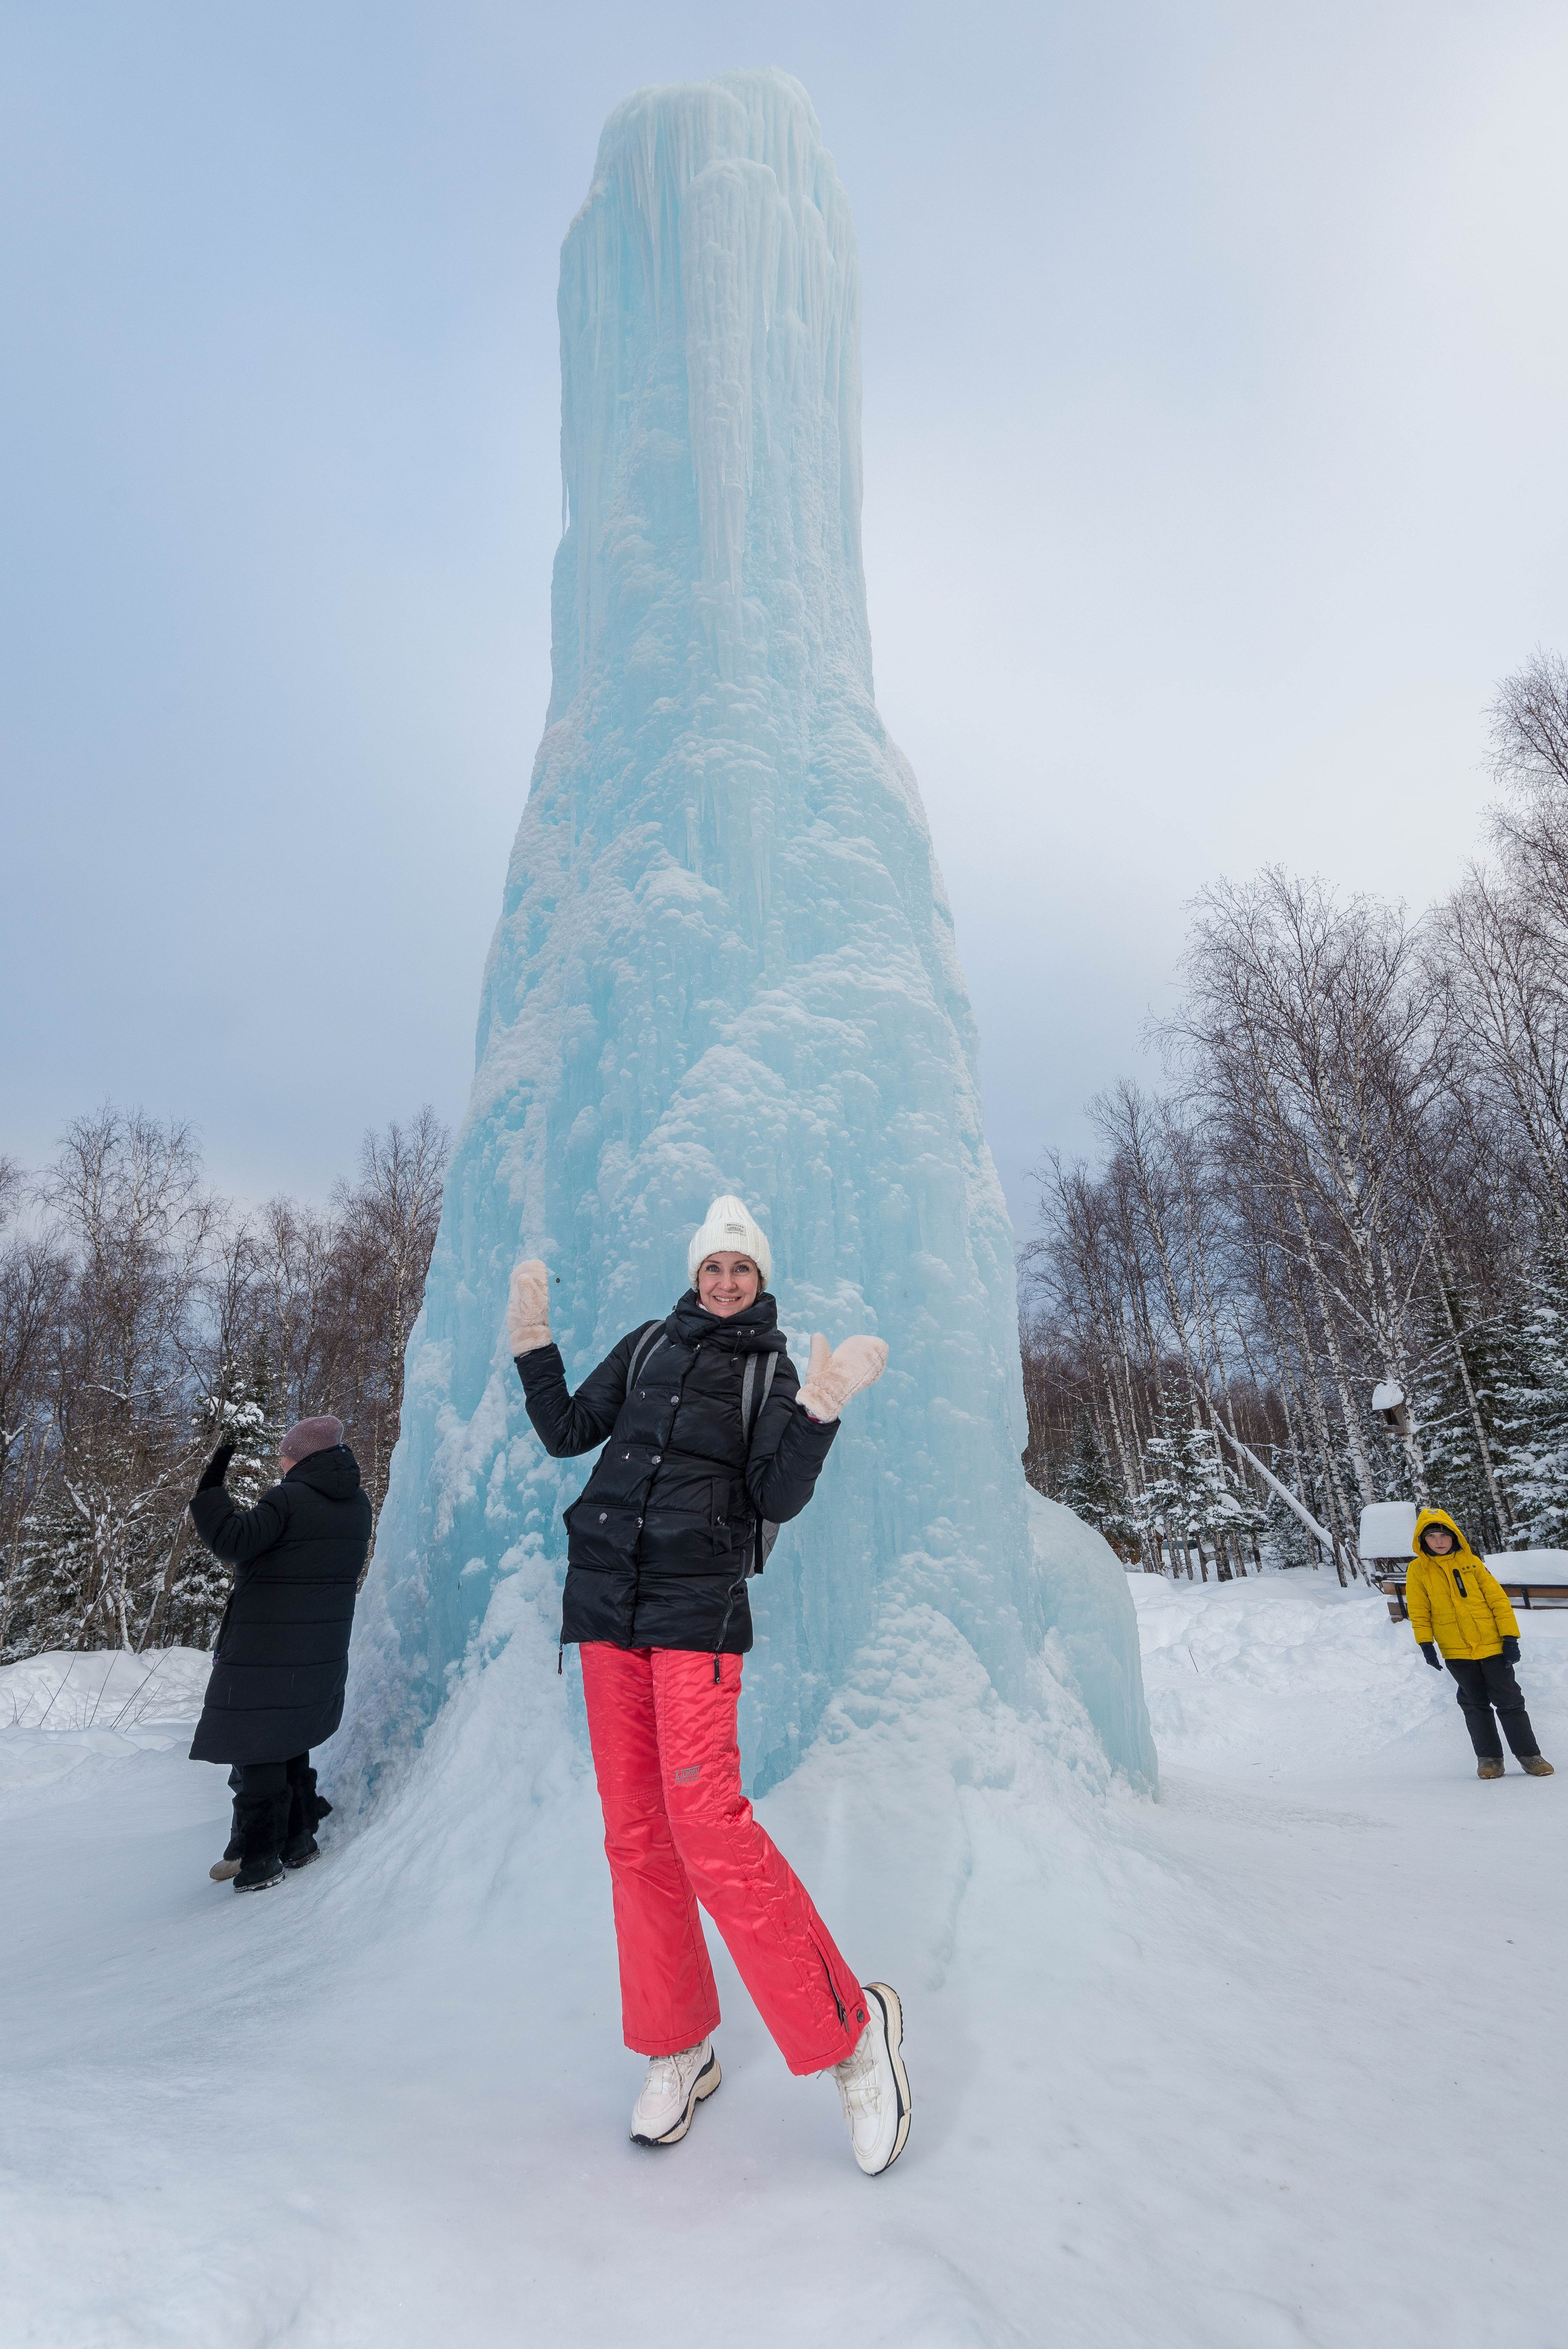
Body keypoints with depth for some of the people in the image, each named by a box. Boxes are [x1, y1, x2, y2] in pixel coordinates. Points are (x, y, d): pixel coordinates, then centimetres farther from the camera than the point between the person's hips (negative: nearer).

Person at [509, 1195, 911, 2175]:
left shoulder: (772, 1372, 2)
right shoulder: (647, 1346, 11)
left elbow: (780, 1496, -8)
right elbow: (566, 1433, 10)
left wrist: (820, 1409, -22)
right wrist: (534, 1344, 0)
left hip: (697, 1609, -4)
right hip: (605, 1600, 4)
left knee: (708, 1827, -13)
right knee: (634, 1833, 9)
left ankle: (851, 2027, 4)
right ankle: (679, 2051, 27)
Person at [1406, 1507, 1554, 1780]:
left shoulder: (1470, 1561, 1)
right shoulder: (1417, 1569, -1)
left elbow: (1497, 1598, 1)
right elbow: (1418, 1612, 1)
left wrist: (1510, 1637, -4)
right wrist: (1426, 1644, -6)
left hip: (1491, 1644, 0)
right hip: (1456, 1651, 0)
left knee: (1509, 1700, 4)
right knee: (1475, 1704, 7)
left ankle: (1529, 1754, 18)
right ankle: (1489, 1757, 18)